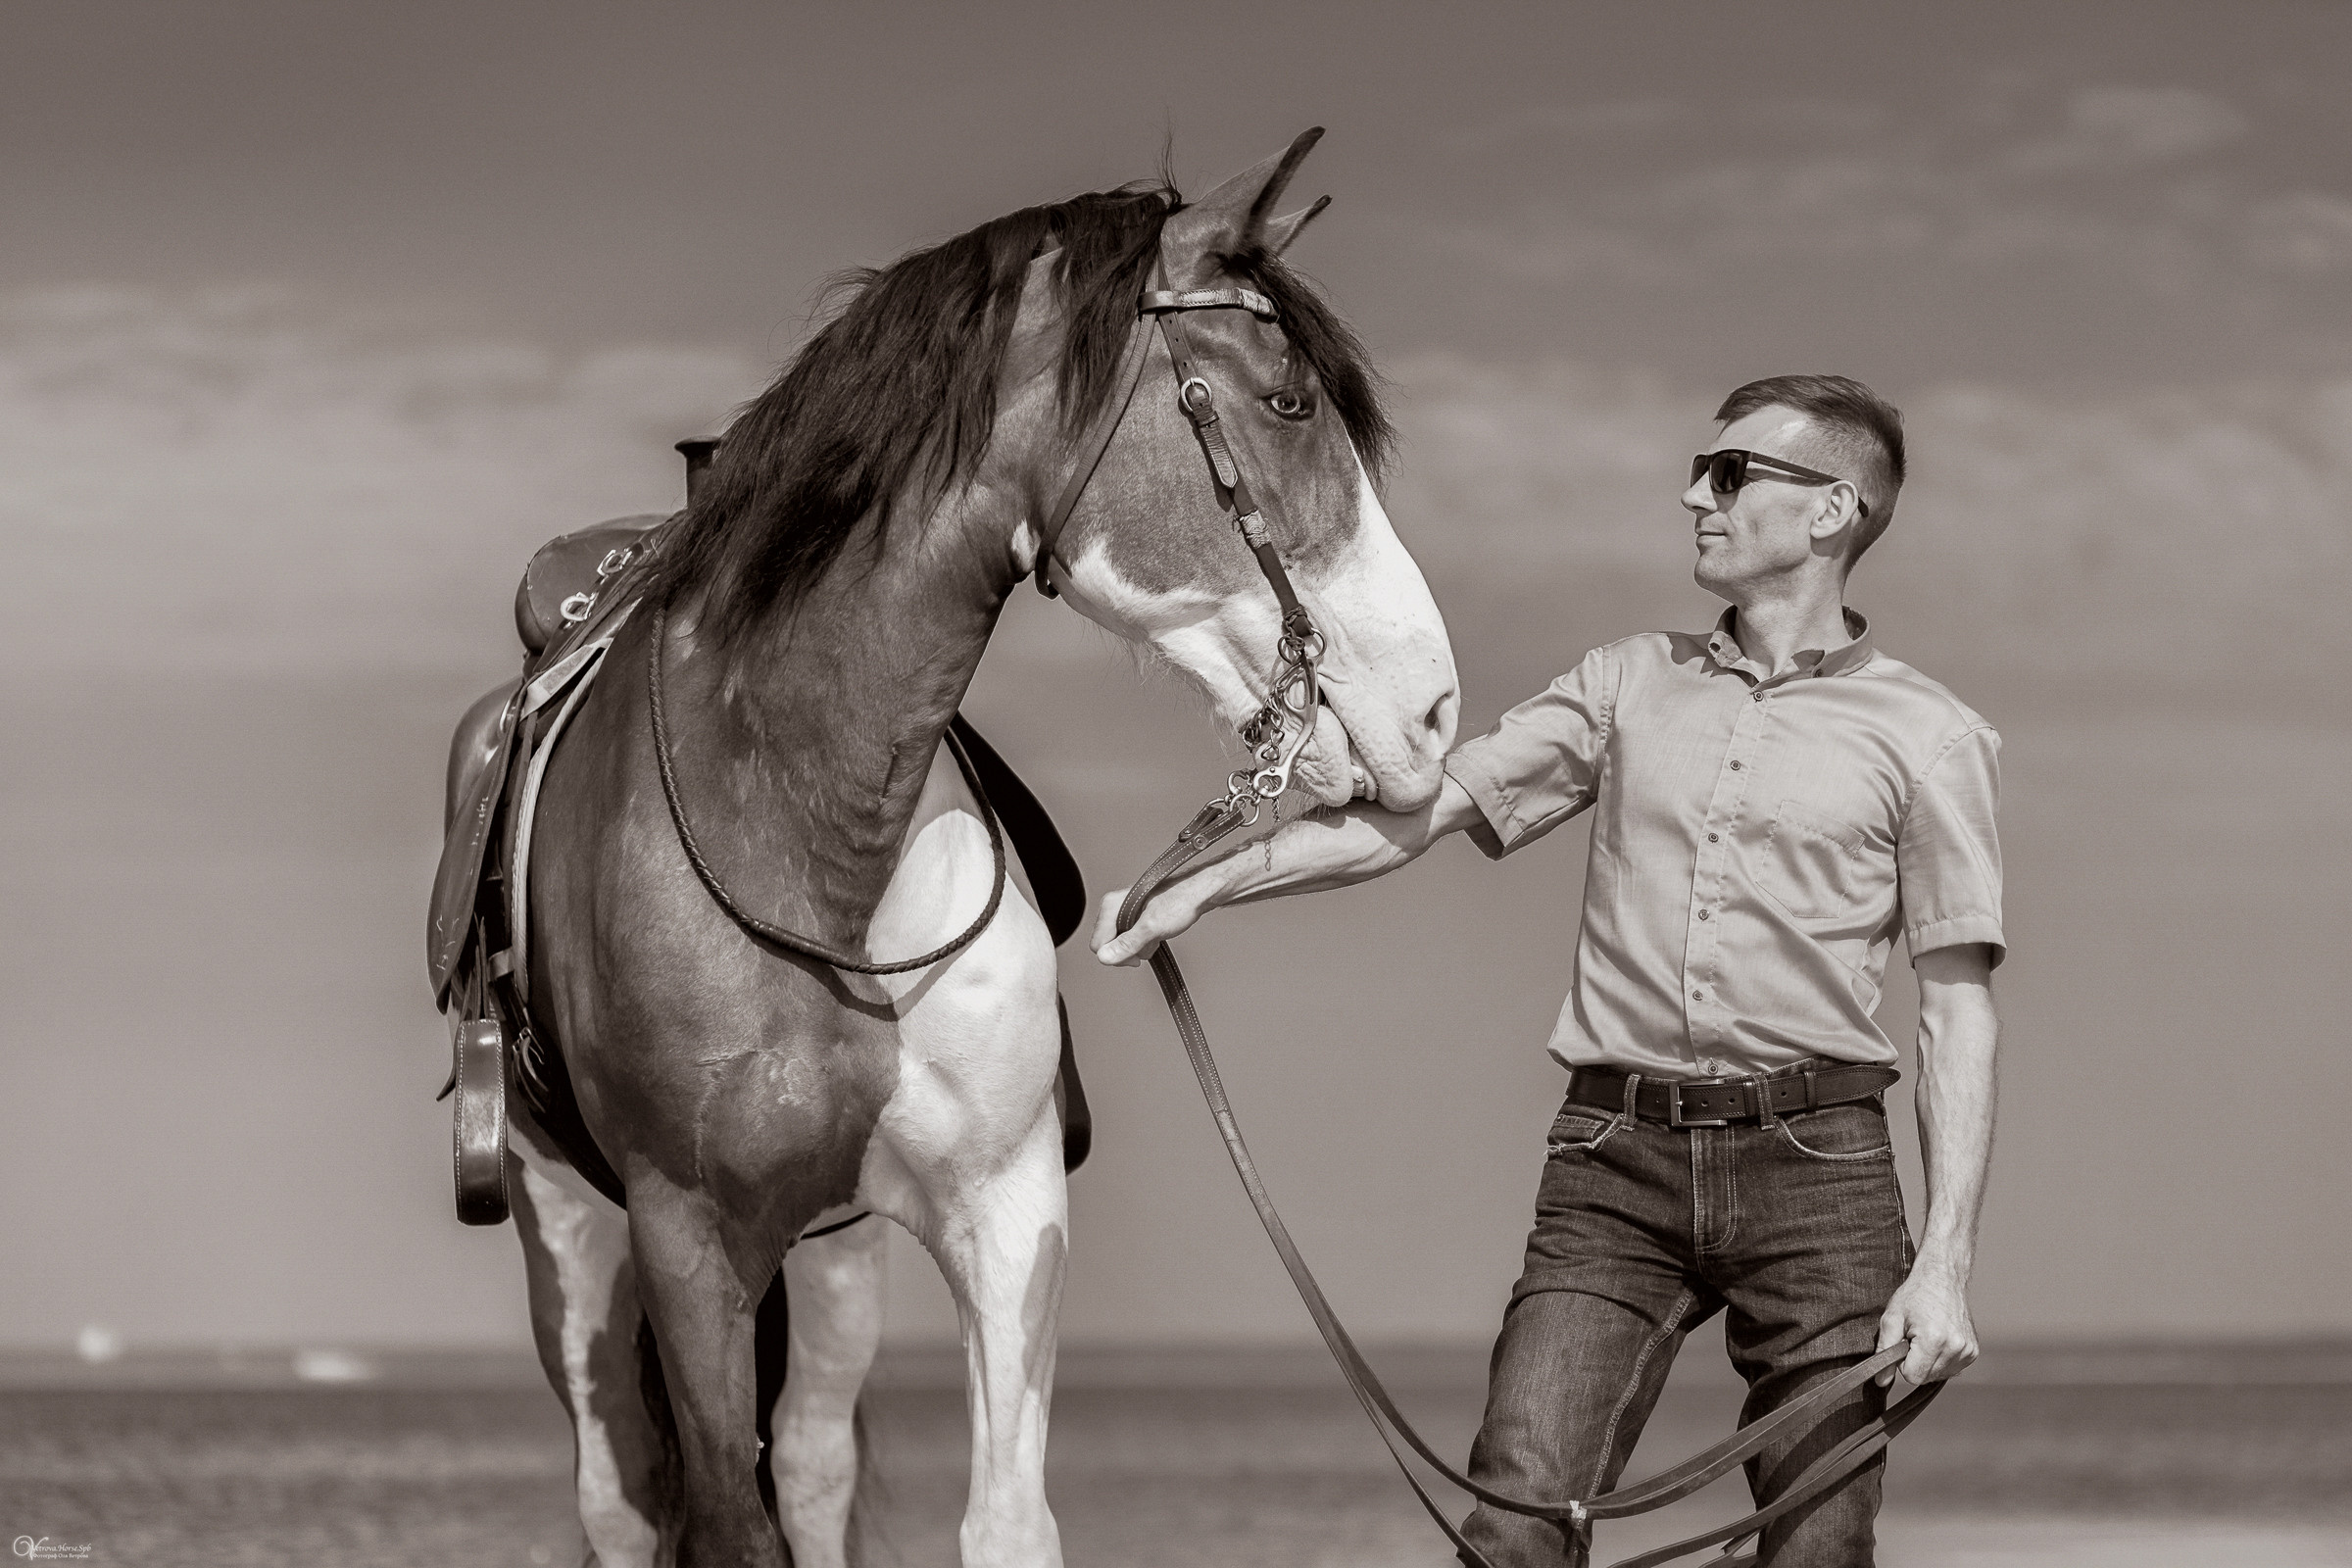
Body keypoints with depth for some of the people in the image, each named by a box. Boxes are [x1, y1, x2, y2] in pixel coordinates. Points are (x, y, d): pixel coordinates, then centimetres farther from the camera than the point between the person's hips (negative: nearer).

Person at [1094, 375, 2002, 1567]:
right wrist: (1205, 884, -5)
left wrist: (1945, 1263, -8)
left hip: (1812, 1163, -2)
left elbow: (1959, 1011, 1)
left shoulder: (1929, 738, 4)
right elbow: (1413, 812, 9)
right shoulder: (1629, 686, 15)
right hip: (1616, 1164, 2)